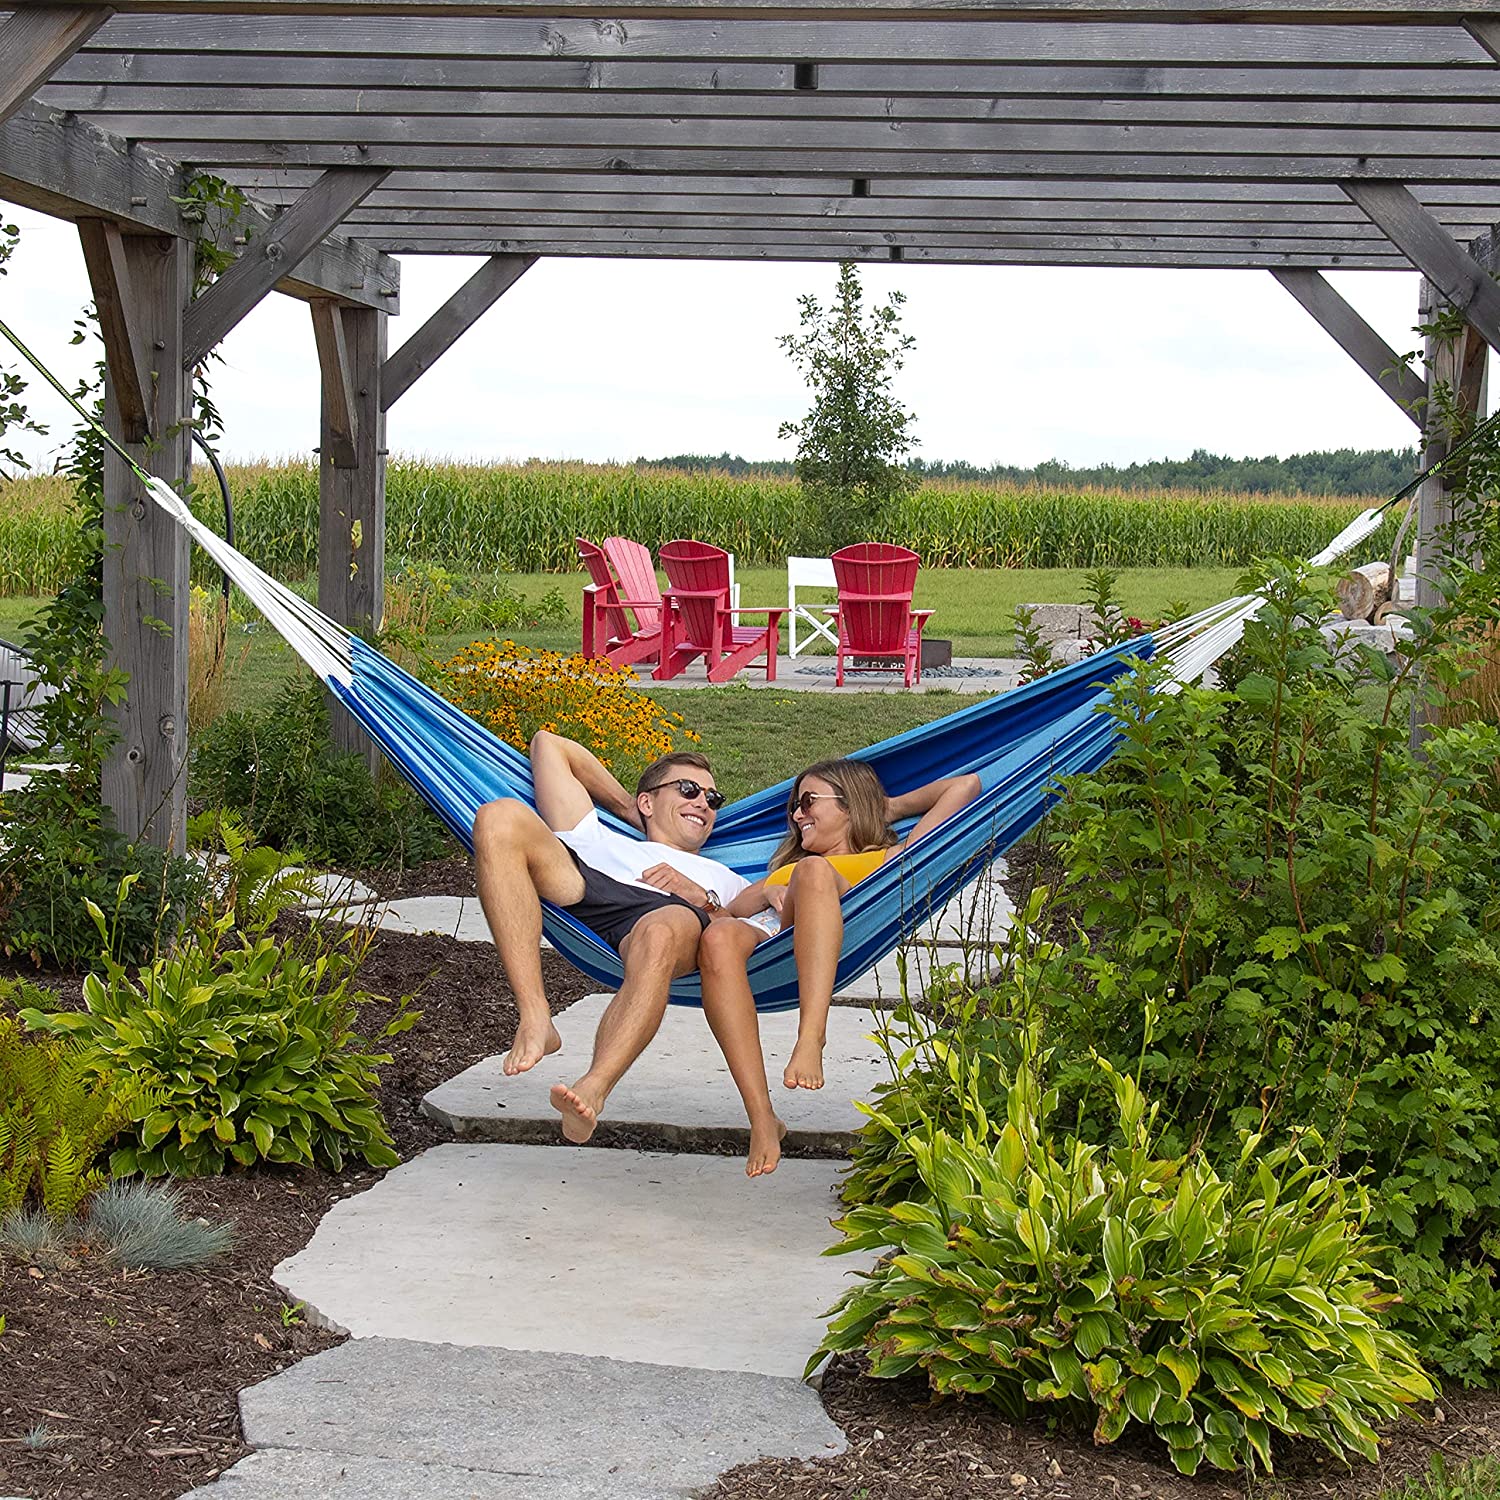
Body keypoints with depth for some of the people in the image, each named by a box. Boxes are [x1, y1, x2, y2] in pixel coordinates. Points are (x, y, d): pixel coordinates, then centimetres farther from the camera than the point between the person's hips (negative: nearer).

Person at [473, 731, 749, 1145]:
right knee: (500, 817, -25)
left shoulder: (726, 881, 43)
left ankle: (593, 1090, -58)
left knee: (659, 936, -41)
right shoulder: (601, 840, 44)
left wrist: (702, 899, 6)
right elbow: (548, 745, 49)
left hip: (673, 912, -1)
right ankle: (535, 1020, -34)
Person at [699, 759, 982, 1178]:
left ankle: (811, 1036, -52)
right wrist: (768, 894, 6)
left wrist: (894, 807, 43)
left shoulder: (884, 859, 34)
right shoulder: (787, 866, 46)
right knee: (719, 938, -36)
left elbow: (966, 785, 32)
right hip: (761, 931, 3)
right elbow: (734, 905, 27)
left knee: (813, 870, -36)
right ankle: (762, 1119, -44)